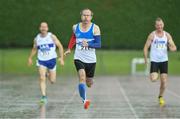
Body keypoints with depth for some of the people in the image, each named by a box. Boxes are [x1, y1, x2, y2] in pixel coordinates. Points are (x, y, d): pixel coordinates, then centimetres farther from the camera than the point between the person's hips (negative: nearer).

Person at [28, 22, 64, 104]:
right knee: (42, 78, -17)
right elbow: (34, 49, 21)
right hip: (41, 61, 1)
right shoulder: (36, 39, 3)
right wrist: (30, 58, 13)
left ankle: (48, 74, 41)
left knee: (52, 81, 6)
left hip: (51, 60, -1)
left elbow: (60, 46, -2)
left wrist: (61, 58, -8)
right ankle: (44, 97, -13)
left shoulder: (52, 37, -5)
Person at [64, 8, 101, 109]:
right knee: (82, 78, -25)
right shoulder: (75, 27, 2)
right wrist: (69, 49, 26)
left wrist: (88, 44, -28)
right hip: (79, 58, 0)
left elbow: (99, 44, -12)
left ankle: (89, 81, 52)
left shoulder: (95, 28, -6)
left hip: (91, 59, 0)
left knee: (89, 84, 14)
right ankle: (84, 100, -28)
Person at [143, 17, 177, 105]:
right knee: (153, 79, -18)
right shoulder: (152, 35, -5)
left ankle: (161, 97, 21)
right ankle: (155, 75, 19)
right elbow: (146, 47, -1)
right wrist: (145, 59, -10)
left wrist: (172, 47, -23)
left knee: (164, 81, -1)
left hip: (164, 60, 2)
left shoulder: (167, 35, 2)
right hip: (154, 61, -2)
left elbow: (174, 48, 1)